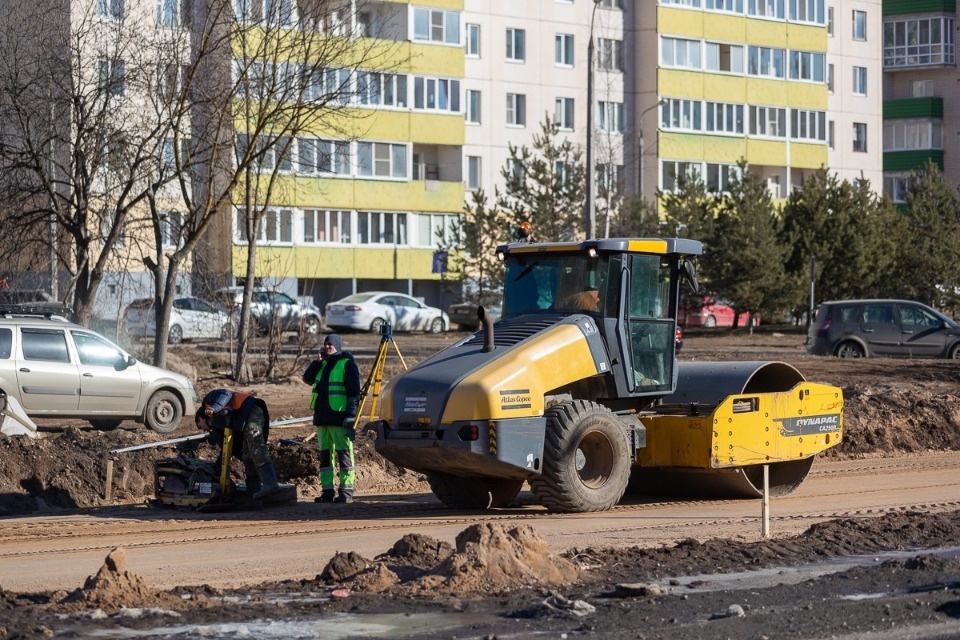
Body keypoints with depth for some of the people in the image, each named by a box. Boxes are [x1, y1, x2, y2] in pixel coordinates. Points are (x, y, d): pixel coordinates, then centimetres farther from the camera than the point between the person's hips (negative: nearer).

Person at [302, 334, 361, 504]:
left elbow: (354, 392, -9)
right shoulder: (323, 365, 18)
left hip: (339, 418, -8)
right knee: (325, 454, 7)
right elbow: (307, 378, 16)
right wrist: (317, 361, 5)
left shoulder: (347, 364, -5)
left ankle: (346, 491, -6)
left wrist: (351, 415, -16)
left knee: (343, 454, -6)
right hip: (322, 417, 8)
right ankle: (327, 491, 10)